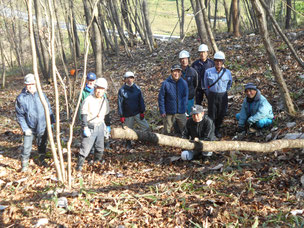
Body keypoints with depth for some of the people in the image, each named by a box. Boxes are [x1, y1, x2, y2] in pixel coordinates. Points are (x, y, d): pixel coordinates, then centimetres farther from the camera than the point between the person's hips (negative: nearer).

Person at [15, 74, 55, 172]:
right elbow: (19, 115, -7)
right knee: (27, 147, -4)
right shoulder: (21, 98, -10)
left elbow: (48, 109, 6)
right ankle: (24, 165, 13)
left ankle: (42, 160, 38)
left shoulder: (41, 95, -2)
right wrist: (25, 128, -11)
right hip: (29, 128, -3)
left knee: (42, 145, 17)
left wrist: (52, 121, 2)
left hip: (42, 127, 3)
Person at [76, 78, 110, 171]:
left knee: (100, 147, 12)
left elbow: (106, 115, 20)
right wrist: (85, 127, -18)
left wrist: (107, 126, 21)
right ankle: (79, 164, 0)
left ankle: (97, 162, 31)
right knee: (86, 146, -9)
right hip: (90, 127, -5)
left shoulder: (105, 101, 8)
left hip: (100, 126, 6)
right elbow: (84, 114, -12)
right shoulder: (88, 100, -11)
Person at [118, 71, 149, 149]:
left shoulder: (137, 88, 1)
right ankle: (128, 145, 27)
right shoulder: (122, 90, -4)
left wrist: (142, 112, 1)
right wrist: (121, 116, -5)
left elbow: (141, 101, 6)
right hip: (128, 115, -2)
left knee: (146, 127, -3)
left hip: (137, 113, 2)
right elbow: (120, 104, -3)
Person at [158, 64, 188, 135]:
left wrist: (184, 108, -5)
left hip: (181, 113, 2)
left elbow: (185, 97, 5)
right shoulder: (165, 83, -10)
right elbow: (161, 98, -6)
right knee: (167, 132, 10)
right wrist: (162, 111, -8)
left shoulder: (184, 83, -2)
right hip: (169, 113, -2)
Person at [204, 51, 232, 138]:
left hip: (223, 96, 1)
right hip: (212, 96, -1)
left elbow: (229, 83, 17)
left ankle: (217, 130, 28)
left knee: (221, 115, 8)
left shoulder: (227, 72, -4)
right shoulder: (208, 72, -6)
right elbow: (206, 84, 11)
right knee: (211, 115, 2)